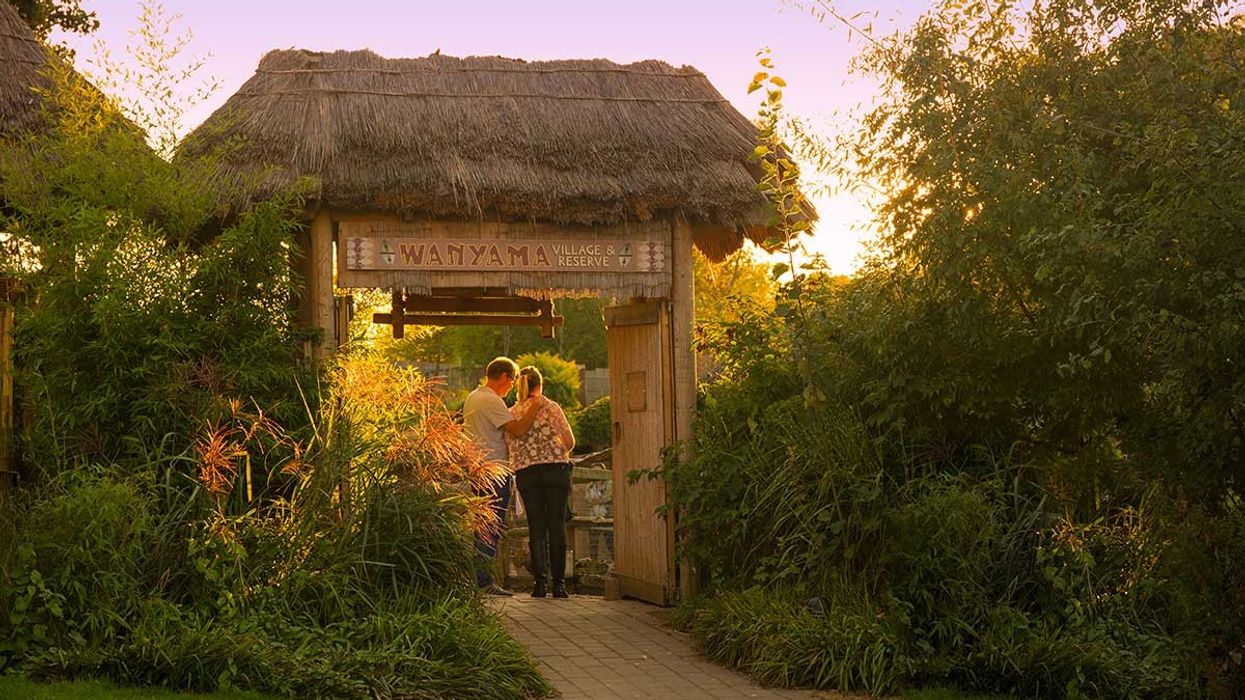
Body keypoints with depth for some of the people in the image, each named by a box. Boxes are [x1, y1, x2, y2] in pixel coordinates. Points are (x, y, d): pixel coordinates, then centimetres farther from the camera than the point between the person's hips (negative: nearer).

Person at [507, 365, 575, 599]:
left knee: (536, 528, 6)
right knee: (557, 526, 2)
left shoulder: (512, 413, 6)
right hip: (555, 470, -2)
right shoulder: (551, 407, -2)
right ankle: (559, 583, 0)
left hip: (526, 473, 2)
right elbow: (570, 442, -2)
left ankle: (540, 583, 1)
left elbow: (511, 447, 4)